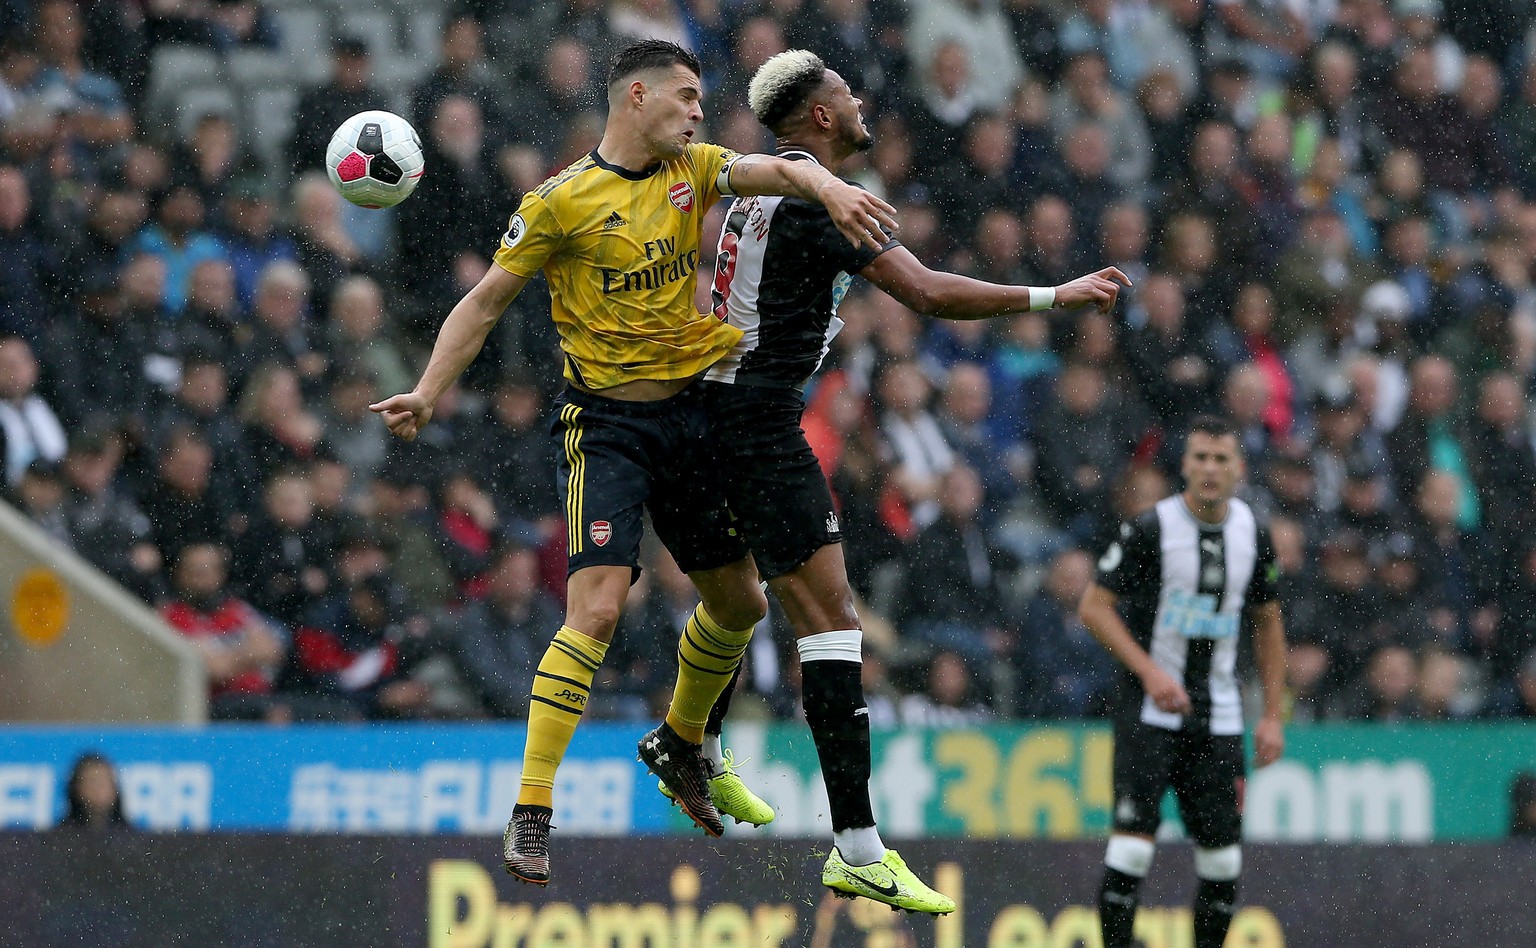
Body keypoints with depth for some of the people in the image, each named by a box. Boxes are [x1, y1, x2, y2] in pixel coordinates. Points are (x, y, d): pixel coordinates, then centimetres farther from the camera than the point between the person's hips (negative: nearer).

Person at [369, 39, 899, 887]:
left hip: (692, 413, 6)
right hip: (606, 424, -6)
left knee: (740, 603, 15)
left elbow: (775, 170, -11)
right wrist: (428, 393, -13)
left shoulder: (693, 170, 6)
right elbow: (486, 302, -3)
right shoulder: (561, 202, -8)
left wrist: (827, 186, -34)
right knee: (596, 608, -19)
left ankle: (680, 744, 42)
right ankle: (531, 810, -15)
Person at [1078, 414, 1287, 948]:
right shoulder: (1150, 529, -10)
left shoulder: (1253, 534, 4)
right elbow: (1094, 606, -7)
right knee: (1133, 842, -15)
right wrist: (1150, 672, -18)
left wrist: (1273, 715, 11)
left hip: (1218, 714, 5)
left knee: (1222, 857, 4)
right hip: (1149, 704, -5)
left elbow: (1267, 623, 16)